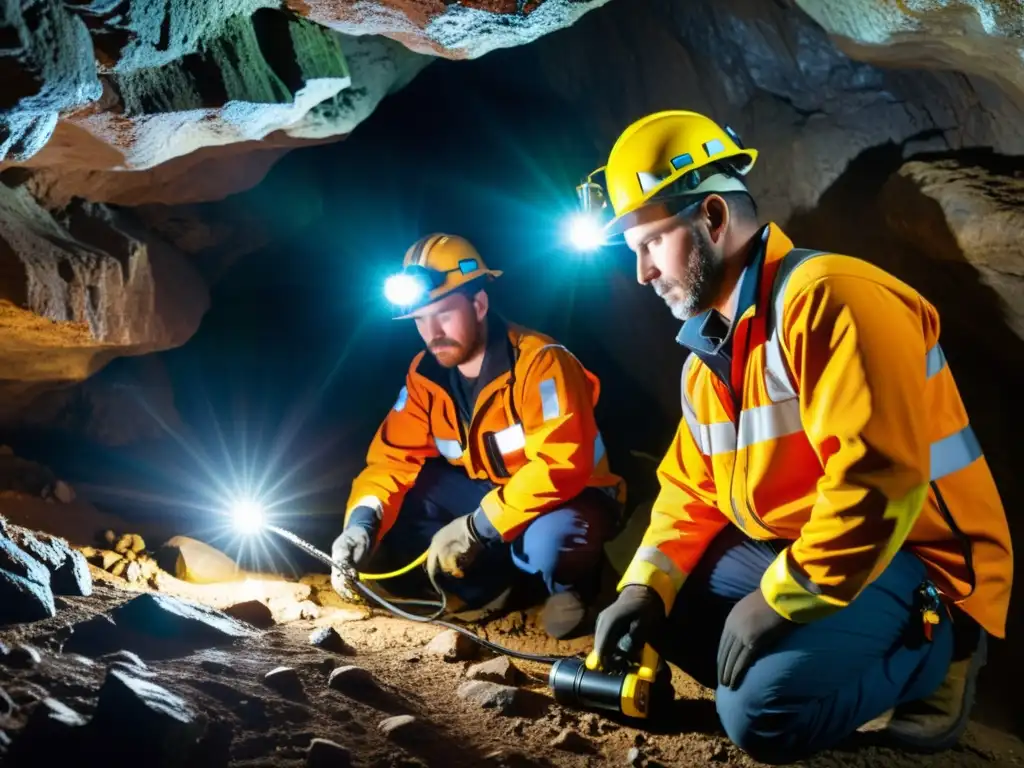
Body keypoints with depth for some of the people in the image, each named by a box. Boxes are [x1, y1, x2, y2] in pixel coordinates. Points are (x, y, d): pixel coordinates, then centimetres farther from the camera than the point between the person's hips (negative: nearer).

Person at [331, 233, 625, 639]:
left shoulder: (539, 361, -26)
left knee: (549, 543, -40)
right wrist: (363, 520, -24)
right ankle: (494, 581, 0)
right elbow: (394, 457, -5)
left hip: (567, 497, -6)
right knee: (398, 505, -13)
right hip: (490, 492, 6)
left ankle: (572, 585, -3)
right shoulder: (425, 374, -5)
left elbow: (563, 465, -34)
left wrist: (479, 526, -35)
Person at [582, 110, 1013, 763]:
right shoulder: (708, 351, 9)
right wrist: (644, 587, -5)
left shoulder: (828, 296, -21)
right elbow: (692, 491, 11)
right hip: (790, 554, 9)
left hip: (919, 567, -8)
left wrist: (780, 600, -25)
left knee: (763, 712, -25)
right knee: (658, 602, 2)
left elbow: (880, 476, -31)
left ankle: (928, 660, 1)